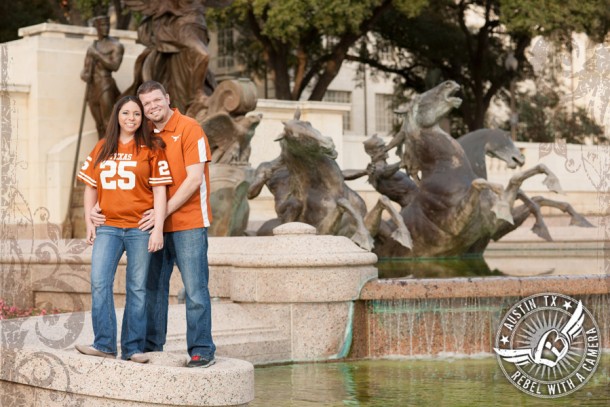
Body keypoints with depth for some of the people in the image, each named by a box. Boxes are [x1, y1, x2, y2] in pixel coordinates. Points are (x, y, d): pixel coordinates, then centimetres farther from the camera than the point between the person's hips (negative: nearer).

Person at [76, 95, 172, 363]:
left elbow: (160, 191, -3)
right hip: (108, 227, 3)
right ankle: (104, 344, -5)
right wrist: (89, 223, 7)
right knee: (99, 283, -10)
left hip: (140, 228, -3)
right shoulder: (102, 148, 12)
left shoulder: (151, 149, 1)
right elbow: (90, 187, 15)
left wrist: (158, 230, -10)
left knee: (137, 288, 2)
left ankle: (133, 348, 7)